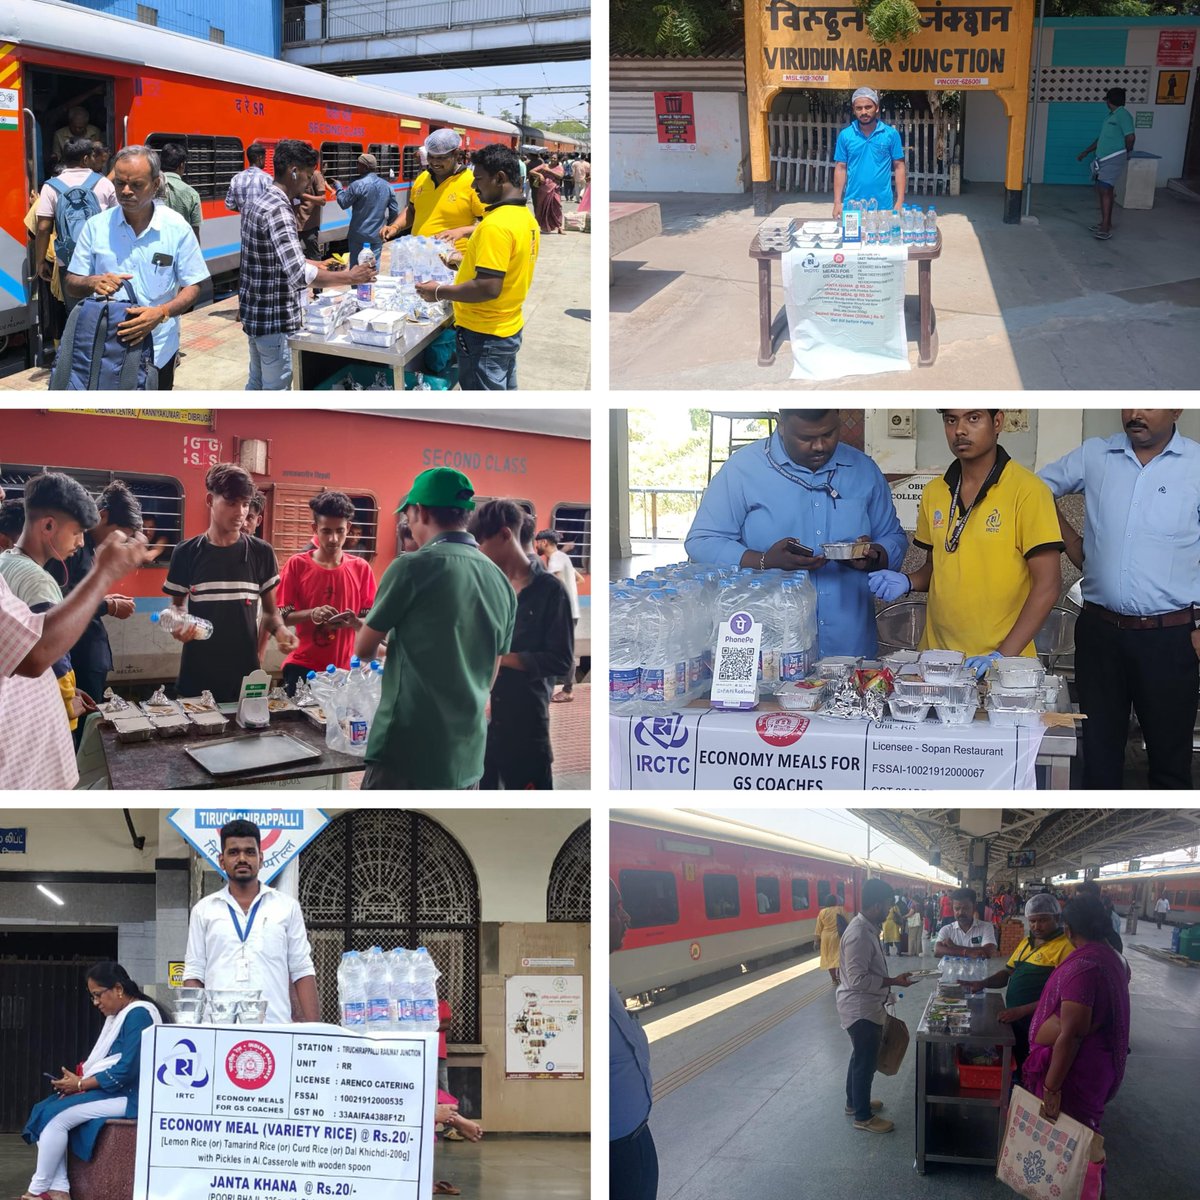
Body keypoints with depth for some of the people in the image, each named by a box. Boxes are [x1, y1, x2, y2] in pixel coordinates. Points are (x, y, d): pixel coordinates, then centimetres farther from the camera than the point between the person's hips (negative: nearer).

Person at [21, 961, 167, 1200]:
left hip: (131, 1097, -10)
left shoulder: (139, 1014, -14)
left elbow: (127, 1070, -21)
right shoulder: (117, 1015, 18)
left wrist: (81, 1084, -14)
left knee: (56, 1115, -19)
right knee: (44, 1109, -2)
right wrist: (79, 1079, -1)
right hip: (111, 1090, 10)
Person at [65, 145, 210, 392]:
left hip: (158, 350, 0)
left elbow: (192, 287, -2)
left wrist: (161, 312, -22)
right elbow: (72, 285, 5)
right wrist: (93, 282, -19)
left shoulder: (177, 228, -4)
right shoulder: (96, 226, 0)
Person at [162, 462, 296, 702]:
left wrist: (279, 629, -12)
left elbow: (270, 610, 9)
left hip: (245, 670, 1)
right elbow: (177, 607, 10)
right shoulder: (186, 553, 0)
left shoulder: (261, 553, 3)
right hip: (197, 673, -1)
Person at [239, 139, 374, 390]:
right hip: (275, 320, -10)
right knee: (276, 390, -1)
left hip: (254, 313, 10)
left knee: (257, 384, 19)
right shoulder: (278, 210, -22)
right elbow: (299, 274, -30)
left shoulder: (255, 202, 8)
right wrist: (350, 277, -21)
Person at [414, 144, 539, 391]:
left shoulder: (496, 225, -23)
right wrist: (470, 262, 19)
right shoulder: (525, 217, 7)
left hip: (484, 335, -10)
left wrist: (439, 292, -16)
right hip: (509, 328, 10)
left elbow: (488, 288, -27)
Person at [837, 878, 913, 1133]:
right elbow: (858, 979, -28)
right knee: (866, 1062, 2)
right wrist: (893, 982, -22)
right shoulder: (859, 935, -27)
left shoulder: (867, 928, 5)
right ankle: (863, 1116, 15)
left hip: (866, 1007, 10)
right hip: (861, 1009, -10)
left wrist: (888, 983, 15)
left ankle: (854, 1102, 40)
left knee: (861, 1057, 24)